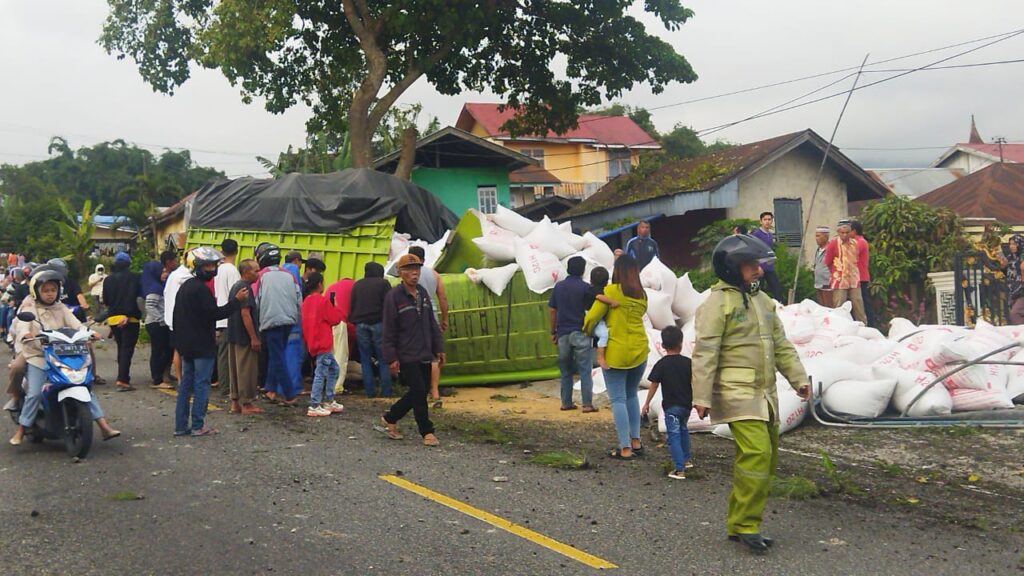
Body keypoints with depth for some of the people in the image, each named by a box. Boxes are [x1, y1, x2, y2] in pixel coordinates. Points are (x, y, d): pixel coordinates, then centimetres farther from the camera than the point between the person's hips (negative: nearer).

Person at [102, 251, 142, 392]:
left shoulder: (108, 279, 11)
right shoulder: (132, 277, -6)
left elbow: (105, 299, 13)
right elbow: (133, 297, -17)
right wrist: (128, 314, -20)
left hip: (113, 318, 6)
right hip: (129, 318, -6)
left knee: (121, 348, 18)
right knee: (127, 348, -7)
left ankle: (123, 377, 20)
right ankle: (122, 380, -17)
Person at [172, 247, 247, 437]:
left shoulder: (185, 286, 14)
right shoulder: (200, 289, -17)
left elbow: (177, 315, 20)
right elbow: (216, 313, -21)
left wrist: (179, 340, 24)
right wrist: (236, 300, -20)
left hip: (186, 344, 9)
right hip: (202, 345, -9)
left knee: (186, 384, 11)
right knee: (201, 384, -4)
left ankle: (181, 425, 13)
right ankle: (198, 425, -2)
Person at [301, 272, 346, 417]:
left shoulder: (306, 301, 13)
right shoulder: (323, 300, -12)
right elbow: (335, 319, -7)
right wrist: (335, 308, 8)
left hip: (314, 343, 9)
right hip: (323, 343, -9)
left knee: (334, 369, 18)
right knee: (321, 374, -6)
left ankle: (328, 401, 19)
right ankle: (314, 407, -7)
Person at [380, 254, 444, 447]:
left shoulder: (423, 293, 11)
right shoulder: (394, 296, -10)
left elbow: (432, 324, 16)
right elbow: (389, 331, -11)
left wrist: (439, 348, 11)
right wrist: (391, 358, -14)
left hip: (424, 355, 7)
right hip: (406, 357, -7)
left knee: (417, 394, 10)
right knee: (419, 392, -6)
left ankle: (389, 419, 28)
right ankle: (427, 432, 7)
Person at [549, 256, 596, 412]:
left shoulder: (559, 286, 7)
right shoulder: (585, 287, -6)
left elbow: (551, 311, 9)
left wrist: (553, 332, 15)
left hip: (563, 334, 4)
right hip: (581, 333, -4)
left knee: (566, 370, 13)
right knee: (585, 370, 1)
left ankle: (566, 402, 15)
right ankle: (587, 404, -2)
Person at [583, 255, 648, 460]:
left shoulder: (610, 291, -11)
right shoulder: (642, 296, 5)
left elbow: (592, 318, -10)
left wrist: (588, 332, 10)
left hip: (616, 353, -5)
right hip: (639, 351, 5)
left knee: (618, 400, 0)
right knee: (632, 395, 20)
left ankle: (625, 448, -3)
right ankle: (636, 441, 22)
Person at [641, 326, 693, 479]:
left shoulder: (661, 364, -8)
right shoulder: (688, 362, -1)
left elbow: (654, 385, -5)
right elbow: (694, 382, 0)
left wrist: (647, 403, 5)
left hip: (671, 406, -4)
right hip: (686, 405, 4)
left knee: (674, 436, -3)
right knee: (683, 429, 27)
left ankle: (680, 469, -10)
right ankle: (686, 459, 38)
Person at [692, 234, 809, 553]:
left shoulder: (762, 300, 17)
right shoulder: (719, 302, -9)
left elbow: (781, 345, 23)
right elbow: (705, 353, -14)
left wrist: (798, 377, 14)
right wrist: (702, 397, -18)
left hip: (764, 394, 9)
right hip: (737, 393, -9)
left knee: (767, 458, 10)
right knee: (757, 454, -19)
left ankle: (739, 524, 20)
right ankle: (746, 525, -8)